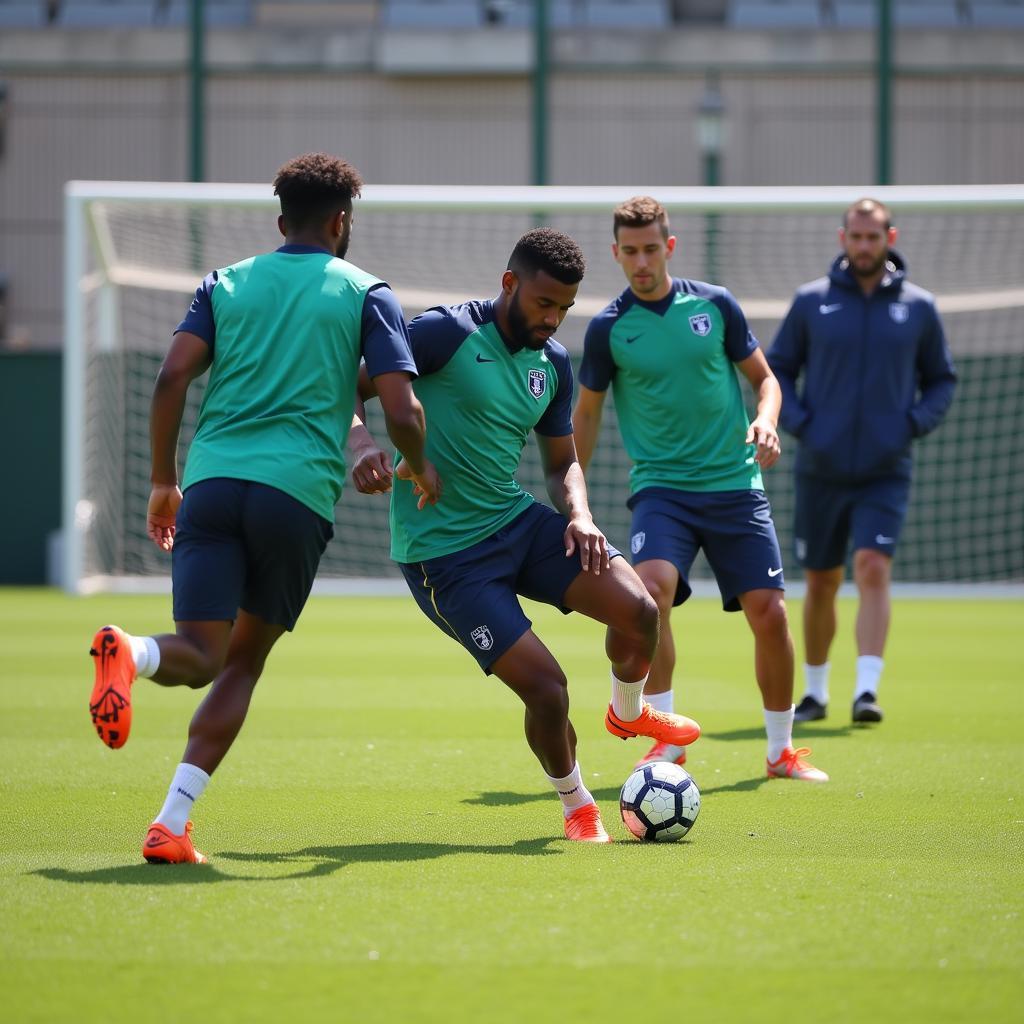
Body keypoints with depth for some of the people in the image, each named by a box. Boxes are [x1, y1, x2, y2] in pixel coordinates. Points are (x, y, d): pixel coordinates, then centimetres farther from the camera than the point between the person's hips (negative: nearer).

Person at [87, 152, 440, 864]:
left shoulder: (226, 284, 17)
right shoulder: (367, 296, 9)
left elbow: (172, 378, 4)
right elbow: (402, 412, 0)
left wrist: (164, 481, 13)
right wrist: (422, 470, 21)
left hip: (211, 483, 2)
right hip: (299, 488, -2)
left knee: (199, 655, -3)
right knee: (244, 659, 10)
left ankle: (132, 653, -40)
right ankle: (172, 825, 0)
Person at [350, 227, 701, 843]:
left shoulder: (553, 363, 7)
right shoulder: (448, 332, -14)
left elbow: (563, 462, 18)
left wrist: (579, 514, -4)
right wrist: (362, 445, -34)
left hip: (517, 520, 6)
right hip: (443, 553, -6)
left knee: (638, 609, -13)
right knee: (546, 687, -14)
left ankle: (629, 713, 22)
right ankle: (576, 806, 16)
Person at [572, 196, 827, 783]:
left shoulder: (714, 305, 1)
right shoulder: (609, 328, -1)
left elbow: (764, 378, 11)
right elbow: (587, 413, 11)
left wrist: (766, 421, -10)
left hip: (736, 483, 1)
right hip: (662, 487, -1)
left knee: (769, 612, -5)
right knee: (652, 587, -28)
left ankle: (782, 750, 15)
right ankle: (667, 740, -15)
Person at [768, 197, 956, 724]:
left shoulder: (918, 306, 3)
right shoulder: (811, 301, 2)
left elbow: (942, 379, 14)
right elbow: (775, 369, 9)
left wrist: (915, 422, -4)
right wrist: (798, 421, -6)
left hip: (885, 472, -1)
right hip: (821, 470, 1)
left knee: (873, 570, -18)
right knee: (820, 584, 8)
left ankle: (867, 689, -22)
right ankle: (815, 691, 24)